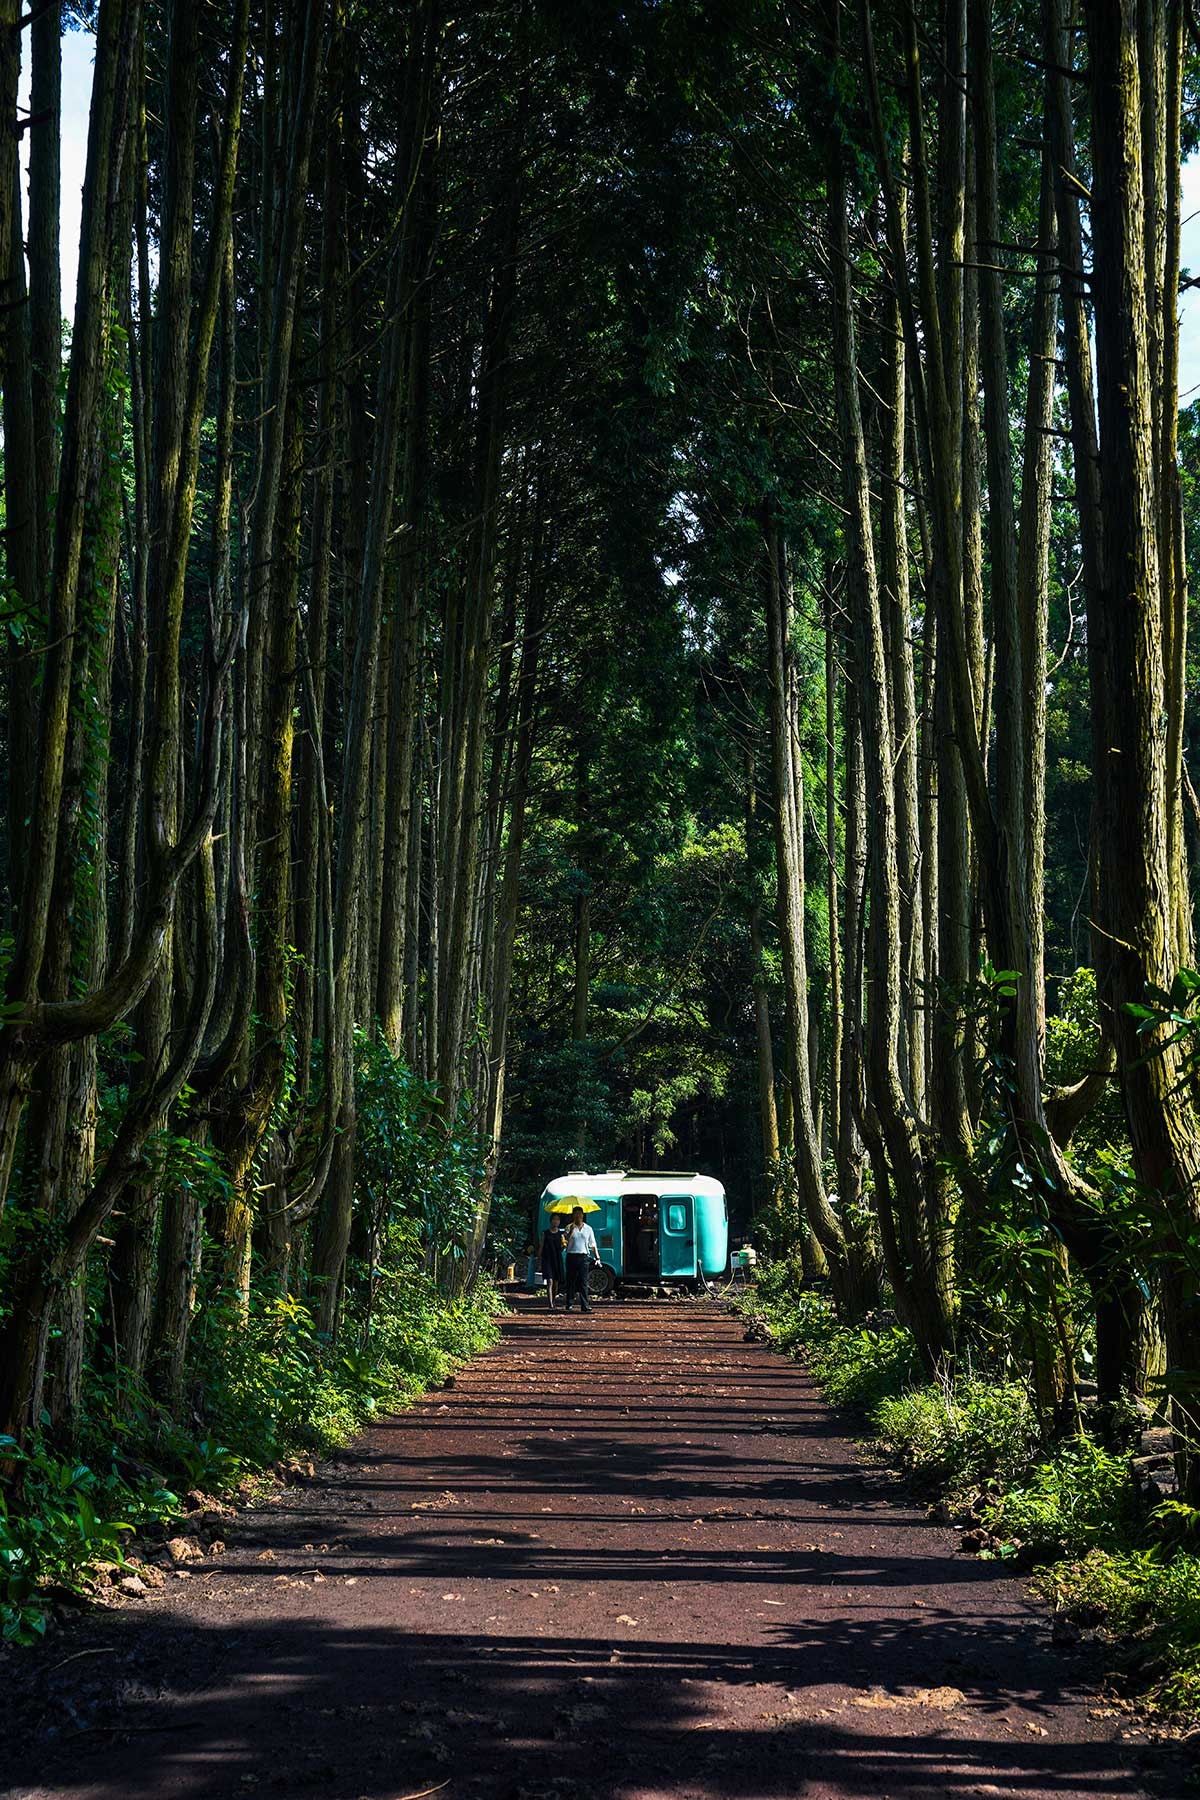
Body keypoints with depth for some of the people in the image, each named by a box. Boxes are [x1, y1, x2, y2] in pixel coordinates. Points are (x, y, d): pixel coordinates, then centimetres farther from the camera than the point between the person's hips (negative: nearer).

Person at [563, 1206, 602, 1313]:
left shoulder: (588, 1228, 11)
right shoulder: (570, 1227, 5)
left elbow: (593, 1245, 14)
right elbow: (566, 1240, -11)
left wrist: (597, 1258, 8)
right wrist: (571, 1230, -21)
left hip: (583, 1257, 1)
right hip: (571, 1256, -1)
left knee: (583, 1282, -6)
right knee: (570, 1282, 4)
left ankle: (585, 1305, -9)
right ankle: (568, 1305, 12)